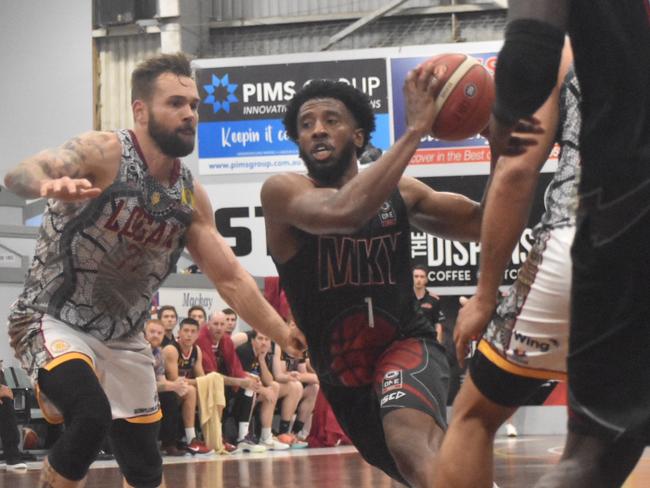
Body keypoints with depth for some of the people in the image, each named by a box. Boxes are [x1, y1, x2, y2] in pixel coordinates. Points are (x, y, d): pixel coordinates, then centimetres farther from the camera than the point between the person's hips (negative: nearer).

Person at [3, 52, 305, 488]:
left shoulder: (190, 195, 1)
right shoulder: (104, 153, -18)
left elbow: (230, 278, 10)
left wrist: (283, 334, 2)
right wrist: (51, 183, -60)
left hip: (124, 339, 7)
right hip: (54, 321, -6)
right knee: (90, 416, -33)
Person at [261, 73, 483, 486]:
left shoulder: (400, 193, -1)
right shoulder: (282, 192, -12)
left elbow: (484, 223, 9)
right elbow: (343, 212, -33)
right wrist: (416, 130, -34)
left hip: (407, 346, -1)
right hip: (344, 375, 1)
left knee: (411, 448, -33)